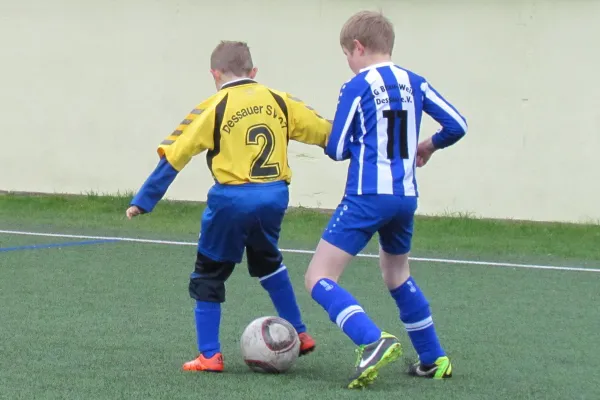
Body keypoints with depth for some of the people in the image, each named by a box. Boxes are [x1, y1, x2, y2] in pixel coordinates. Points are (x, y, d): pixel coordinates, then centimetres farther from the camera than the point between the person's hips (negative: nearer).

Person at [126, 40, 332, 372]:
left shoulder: (214, 108, -1)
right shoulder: (279, 102, 8)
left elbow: (174, 156, -2)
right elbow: (328, 133, 12)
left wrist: (143, 201, 2)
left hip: (233, 199, -4)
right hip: (274, 196, 4)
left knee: (209, 273, 12)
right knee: (267, 261, 30)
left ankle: (209, 355, 9)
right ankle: (298, 335, 33)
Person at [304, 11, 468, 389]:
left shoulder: (357, 88, -8)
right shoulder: (414, 83, 6)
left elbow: (337, 149, -6)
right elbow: (457, 124, 5)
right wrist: (428, 146, 25)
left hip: (367, 197, -7)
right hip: (406, 197, 7)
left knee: (319, 278, -5)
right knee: (397, 273, 28)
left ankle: (375, 341, -25)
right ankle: (434, 359, 30)